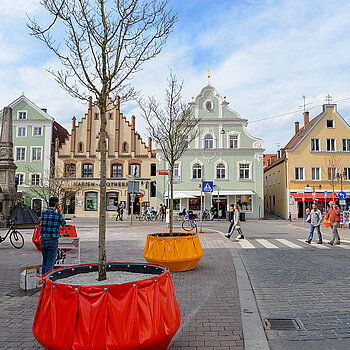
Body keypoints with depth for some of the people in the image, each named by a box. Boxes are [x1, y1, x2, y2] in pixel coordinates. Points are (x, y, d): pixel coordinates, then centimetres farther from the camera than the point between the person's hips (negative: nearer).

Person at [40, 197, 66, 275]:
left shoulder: (43, 213, 3)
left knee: (44, 262, 18)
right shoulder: (57, 215, -12)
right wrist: (60, 213, 10)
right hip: (53, 241, -5)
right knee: (50, 263, 0)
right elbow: (63, 224, 8)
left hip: (43, 240, 5)